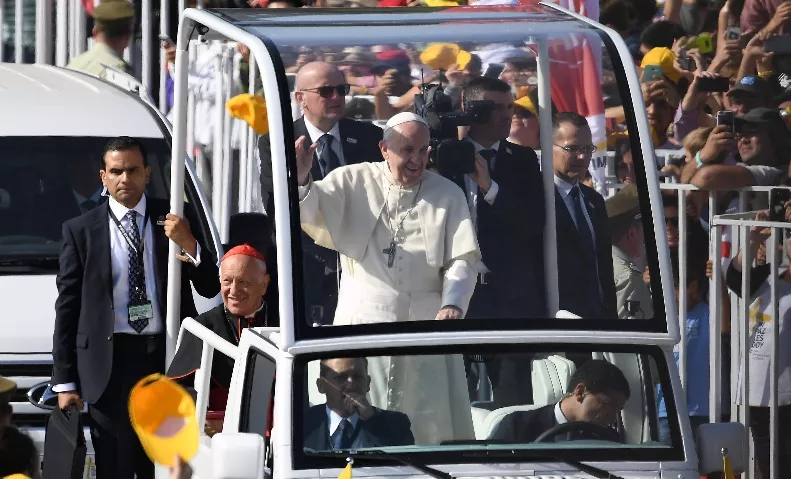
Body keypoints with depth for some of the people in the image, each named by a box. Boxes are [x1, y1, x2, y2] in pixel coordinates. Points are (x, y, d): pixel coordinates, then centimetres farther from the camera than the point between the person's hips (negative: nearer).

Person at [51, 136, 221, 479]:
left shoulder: (175, 218, 7)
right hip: (111, 362, -1)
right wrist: (65, 382, -1)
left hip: (169, 359, 2)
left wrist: (189, 244, -13)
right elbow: (67, 308, 3)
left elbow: (210, 288, 7)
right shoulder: (81, 231, 3)